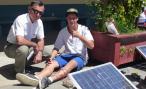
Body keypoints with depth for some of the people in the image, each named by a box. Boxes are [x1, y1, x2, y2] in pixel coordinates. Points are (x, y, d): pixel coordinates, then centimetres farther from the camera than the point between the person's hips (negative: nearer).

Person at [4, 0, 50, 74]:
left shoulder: (39, 22, -7)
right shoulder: (20, 20, -28)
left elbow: (41, 40, -1)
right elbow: (20, 40, -40)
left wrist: (40, 53, -18)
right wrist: (34, 45, -24)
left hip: (27, 47, 7)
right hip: (12, 47, -6)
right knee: (23, 49, -39)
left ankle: (24, 63, 14)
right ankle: (20, 72, -12)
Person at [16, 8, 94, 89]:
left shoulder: (84, 29, 2)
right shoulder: (62, 32, 9)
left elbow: (91, 46, -8)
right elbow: (56, 47, 6)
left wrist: (80, 36, -21)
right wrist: (51, 57, -15)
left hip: (80, 57, -3)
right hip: (66, 55, 3)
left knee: (69, 65, -37)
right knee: (51, 63, -27)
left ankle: (49, 80, -62)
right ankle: (37, 78, -56)